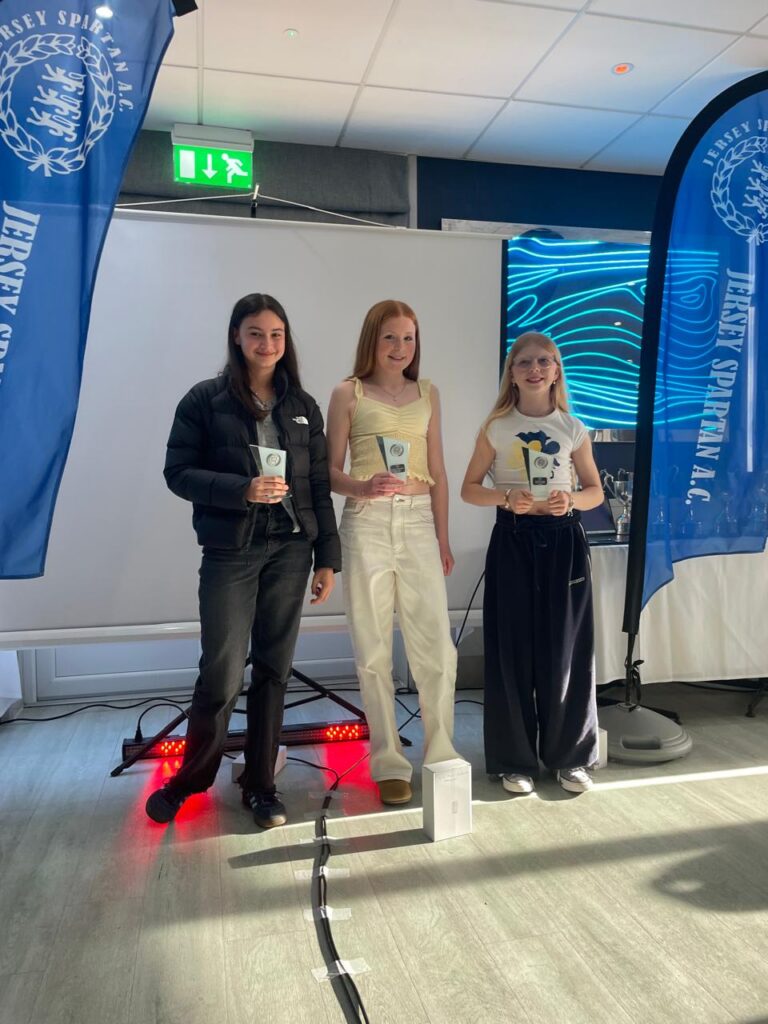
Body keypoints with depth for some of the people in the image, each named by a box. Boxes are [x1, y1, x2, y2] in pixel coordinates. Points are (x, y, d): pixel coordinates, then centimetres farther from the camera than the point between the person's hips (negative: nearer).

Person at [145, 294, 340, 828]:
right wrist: (243, 490, -19)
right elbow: (178, 472, -4)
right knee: (223, 672, -1)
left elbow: (320, 486, 9)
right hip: (230, 551, -3)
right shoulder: (205, 399, 1)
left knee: (273, 669, 7)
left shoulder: (302, 405, 10)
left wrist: (328, 558, 5)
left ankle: (260, 784, 23)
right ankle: (190, 779, 24)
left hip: (290, 550, 3)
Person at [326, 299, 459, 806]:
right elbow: (332, 470, 0)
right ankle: (389, 763, 17)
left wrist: (443, 538, 10)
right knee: (374, 651, 4)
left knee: (437, 646, -1)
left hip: (419, 522, 3)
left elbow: (438, 472, 12)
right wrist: (363, 487, -20)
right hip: (367, 523, -2)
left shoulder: (428, 394, 13)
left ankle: (442, 755, 18)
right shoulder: (348, 394, 3)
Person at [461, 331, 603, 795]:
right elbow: (469, 488, 4)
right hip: (513, 540, -1)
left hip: (564, 540, 1)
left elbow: (596, 490, 11)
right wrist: (506, 498, -15)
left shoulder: (573, 428, 5)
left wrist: (571, 500, -11)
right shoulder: (496, 428, 2)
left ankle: (570, 756, 22)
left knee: (565, 650, 5)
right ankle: (515, 760, 17)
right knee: (513, 649, 2)